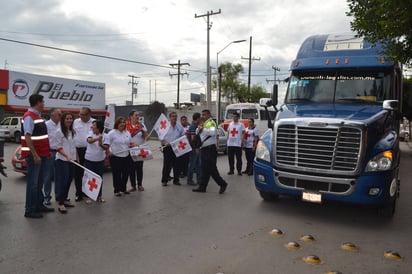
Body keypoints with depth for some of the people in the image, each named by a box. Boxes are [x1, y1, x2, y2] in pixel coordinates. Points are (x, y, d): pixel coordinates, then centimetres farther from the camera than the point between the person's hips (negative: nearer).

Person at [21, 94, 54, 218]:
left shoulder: (38, 115, 14)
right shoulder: (29, 116, -15)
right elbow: (27, 138, -22)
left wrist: (48, 151, 18)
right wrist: (35, 155, -24)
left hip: (42, 154, 9)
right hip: (34, 155, -9)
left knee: (39, 182, 16)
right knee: (33, 182, -3)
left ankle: (39, 205, 26)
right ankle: (29, 210, 5)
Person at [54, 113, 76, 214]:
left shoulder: (73, 132, 12)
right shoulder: (59, 131, -7)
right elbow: (58, 147, -11)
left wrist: (76, 157, 10)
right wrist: (66, 156, -23)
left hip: (71, 159, 7)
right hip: (62, 160, -7)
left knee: (69, 180, 10)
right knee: (62, 181, -8)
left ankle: (64, 199, 22)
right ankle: (60, 204, -6)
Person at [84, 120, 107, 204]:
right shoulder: (90, 134, -3)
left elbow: (106, 148, -14)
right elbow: (89, 140, -26)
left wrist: (101, 144, -37)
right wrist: (97, 138, -46)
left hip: (100, 160, 0)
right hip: (89, 160, 0)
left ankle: (99, 196, 21)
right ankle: (88, 196, 17)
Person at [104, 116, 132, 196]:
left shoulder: (127, 133, 11)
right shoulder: (112, 133, -7)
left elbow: (130, 143, 21)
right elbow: (106, 144, -11)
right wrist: (108, 151, -23)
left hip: (126, 157, 6)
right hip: (115, 157, -5)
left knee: (125, 173, 12)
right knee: (117, 174, 2)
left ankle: (123, 189, 28)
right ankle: (117, 190, 15)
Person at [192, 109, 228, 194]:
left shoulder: (211, 123, -10)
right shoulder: (203, 123, 19)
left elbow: (212, 132, -29)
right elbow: (198, 133, 21)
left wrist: (202, 129, -19)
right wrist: (199, 128, 0)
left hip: (210, 149, -9)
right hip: (204, 148, 10)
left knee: (211, 168, -7)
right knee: (205, 169, 12)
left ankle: (222, 184, 5)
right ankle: (202, 187, 17)